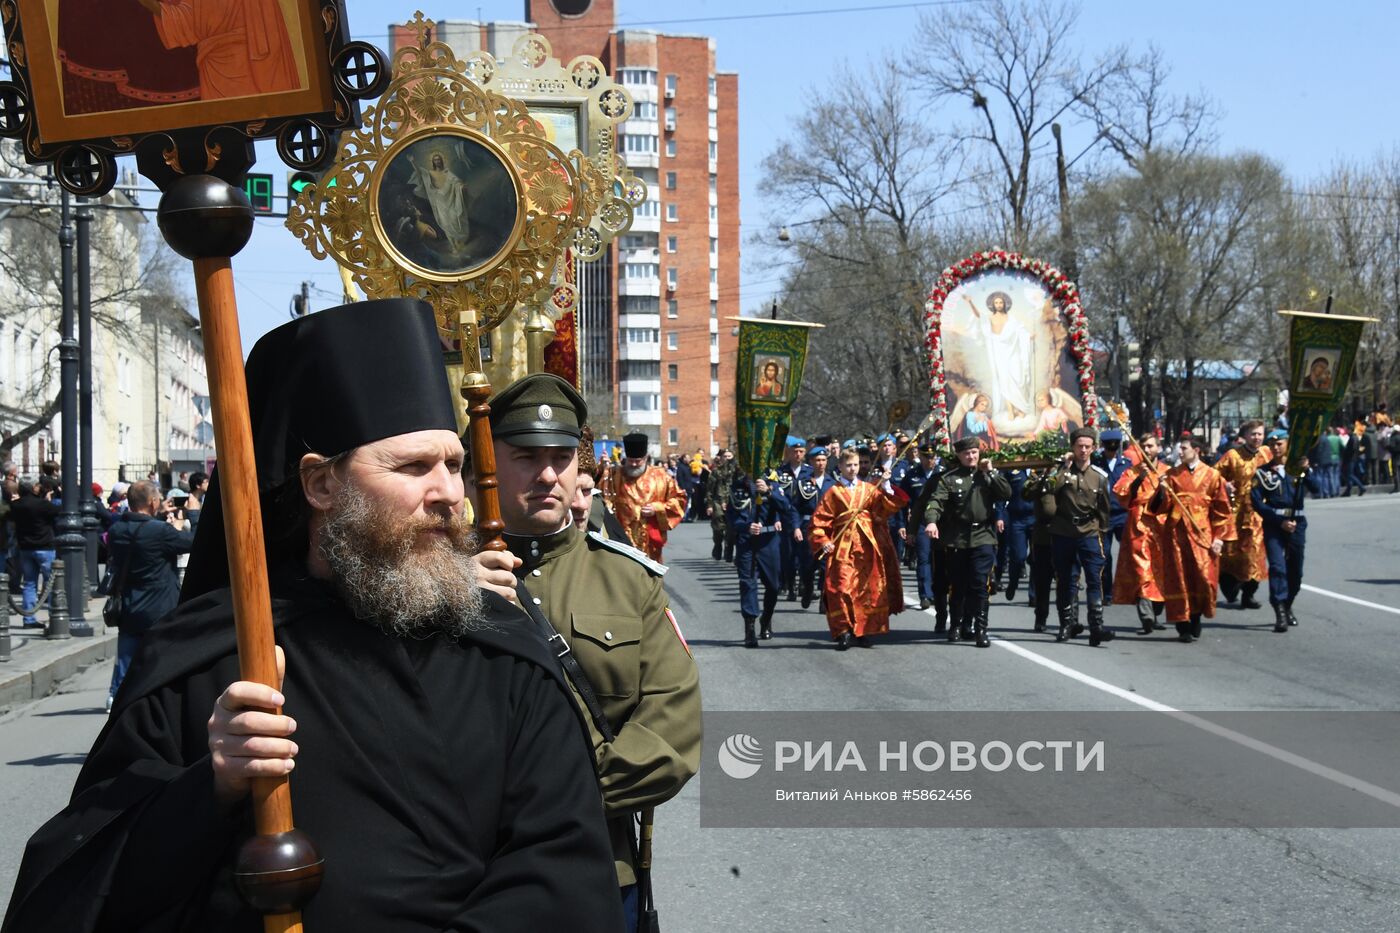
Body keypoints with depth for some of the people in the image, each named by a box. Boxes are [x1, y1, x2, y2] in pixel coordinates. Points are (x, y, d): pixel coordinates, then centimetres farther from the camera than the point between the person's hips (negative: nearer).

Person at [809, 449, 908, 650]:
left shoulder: (869, 489, 13)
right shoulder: (833, 493, 5)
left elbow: (886, 508, 1)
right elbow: (819, 520, 3)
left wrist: (886, 488, -12)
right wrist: (823, 541, -10)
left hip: (867, 546, 3)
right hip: (843, 547, -3)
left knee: (868, 589, 3)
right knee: (842, 588, -12)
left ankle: (862, 632, 12)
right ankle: (843, 632, -7)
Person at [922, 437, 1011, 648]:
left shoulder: (987, 476, 11)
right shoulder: (949, 478, 3)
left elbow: (1006, 493, -2)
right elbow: (936, 501, -11)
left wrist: (991, 472, -6)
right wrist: (931, 521, -29)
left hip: (983, 537, 0)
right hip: (957, 538, 0)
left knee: (979, 584, -9)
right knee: (958, 585, 10)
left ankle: (980, 629, -5)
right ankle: (956, 624, 26)